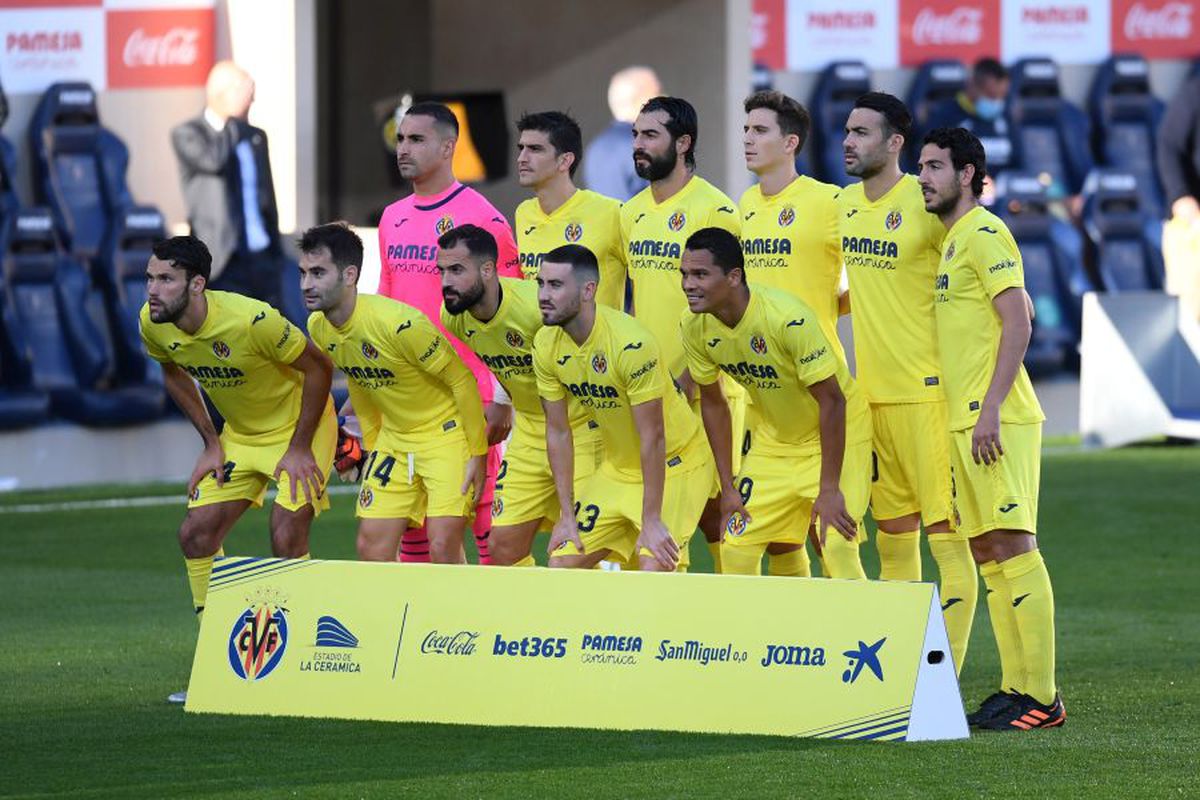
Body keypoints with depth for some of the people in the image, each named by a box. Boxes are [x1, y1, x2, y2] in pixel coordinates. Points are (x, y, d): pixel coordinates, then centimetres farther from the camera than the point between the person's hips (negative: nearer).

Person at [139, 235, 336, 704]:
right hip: (239, 434, 7)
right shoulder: (152, 324, -15)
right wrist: (211, 443, 4)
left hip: (299, 425, -7)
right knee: (196, 534, -1)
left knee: (286, 541, -18)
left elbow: (318, 368, -21)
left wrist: (299, 448, -19)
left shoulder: (252, 321, -34)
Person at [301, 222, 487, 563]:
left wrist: (478, 454, -15)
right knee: (371, 547, 2)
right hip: (393, 438, 7)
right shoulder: (318, 327, -7)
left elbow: (462, 380, -20)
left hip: (446, 432, -7)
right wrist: (372, 446, 17)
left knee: (443, 547, -15)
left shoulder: (399, 324, -30)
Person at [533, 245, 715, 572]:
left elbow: (652, 438, -25)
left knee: (653, 569, -23)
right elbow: (557, 431, 0)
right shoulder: (546, 345, -9)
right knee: (562, 562, 0)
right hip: (616, 469, 7)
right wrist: (567, 514, 0)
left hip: (673, 465, -7)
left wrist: (651, 521, -23)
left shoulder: (631, 344, -29)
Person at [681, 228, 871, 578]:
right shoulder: (696, 327, -14)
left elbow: (831, 401, -26)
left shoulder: (788, 318, -33)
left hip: (838, 430, -6)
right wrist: (727, 486, 2)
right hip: (774, 439, 6)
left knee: (836, 547, -20)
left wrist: (829, 490, -26)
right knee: (735, 550, 0)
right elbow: (712, 402, 3)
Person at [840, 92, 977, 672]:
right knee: (893, 535, 11)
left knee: (946, 533, -7)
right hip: (871, 391, 8)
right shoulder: (845, 204, 11)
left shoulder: (923, 205, -11)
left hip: (927, 387, -8)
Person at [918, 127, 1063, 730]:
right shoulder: (954, 238, 19)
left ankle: (1041, 697, -11)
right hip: (965, 420, 10)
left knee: (1011, 545, -11)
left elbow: (1018, 323, -16)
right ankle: (1016, 687, 12)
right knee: (986, 551, 9)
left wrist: (991, 409, -22)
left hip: (997, 421, -10)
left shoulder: (984, 234, -9)